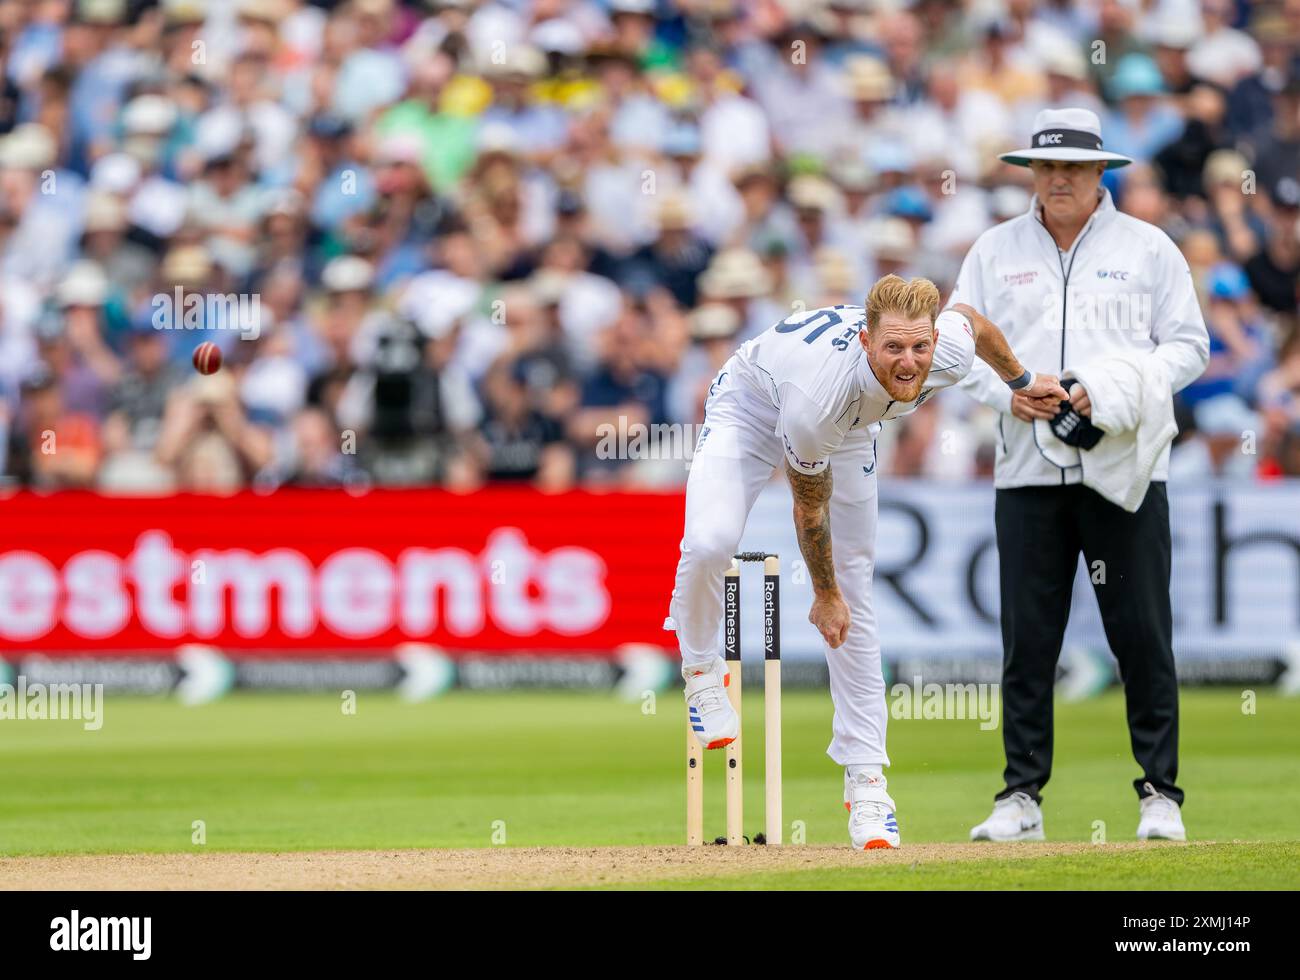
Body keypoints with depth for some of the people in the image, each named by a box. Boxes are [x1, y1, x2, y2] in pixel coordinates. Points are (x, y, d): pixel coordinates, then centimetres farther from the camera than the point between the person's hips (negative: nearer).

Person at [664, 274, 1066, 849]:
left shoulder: (952, 353, -32)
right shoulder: (818, 393, -44)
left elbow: (974, 322, -3)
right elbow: (810, 505, -25)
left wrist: (1019, 382, 16)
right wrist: (823, 594, -11)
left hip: (848, 431, 5)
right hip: (752, 407, -5)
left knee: (855, 598, 2)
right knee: (710, 542, -31)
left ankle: (864, 779, 7)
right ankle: (700, 668, 1)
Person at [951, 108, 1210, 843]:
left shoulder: (1148, 249, 7)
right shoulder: (996, 251, 13)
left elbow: (1188, 344, 4)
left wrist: (1113, 393, -11)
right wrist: (1007, 391, -7)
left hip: (1125, 472, -2)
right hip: (1029, 472, 2)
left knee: (1143, 636, -4)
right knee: (1027, 638, 0)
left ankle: (1162, 795, 2)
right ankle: (1022, 797, 6)